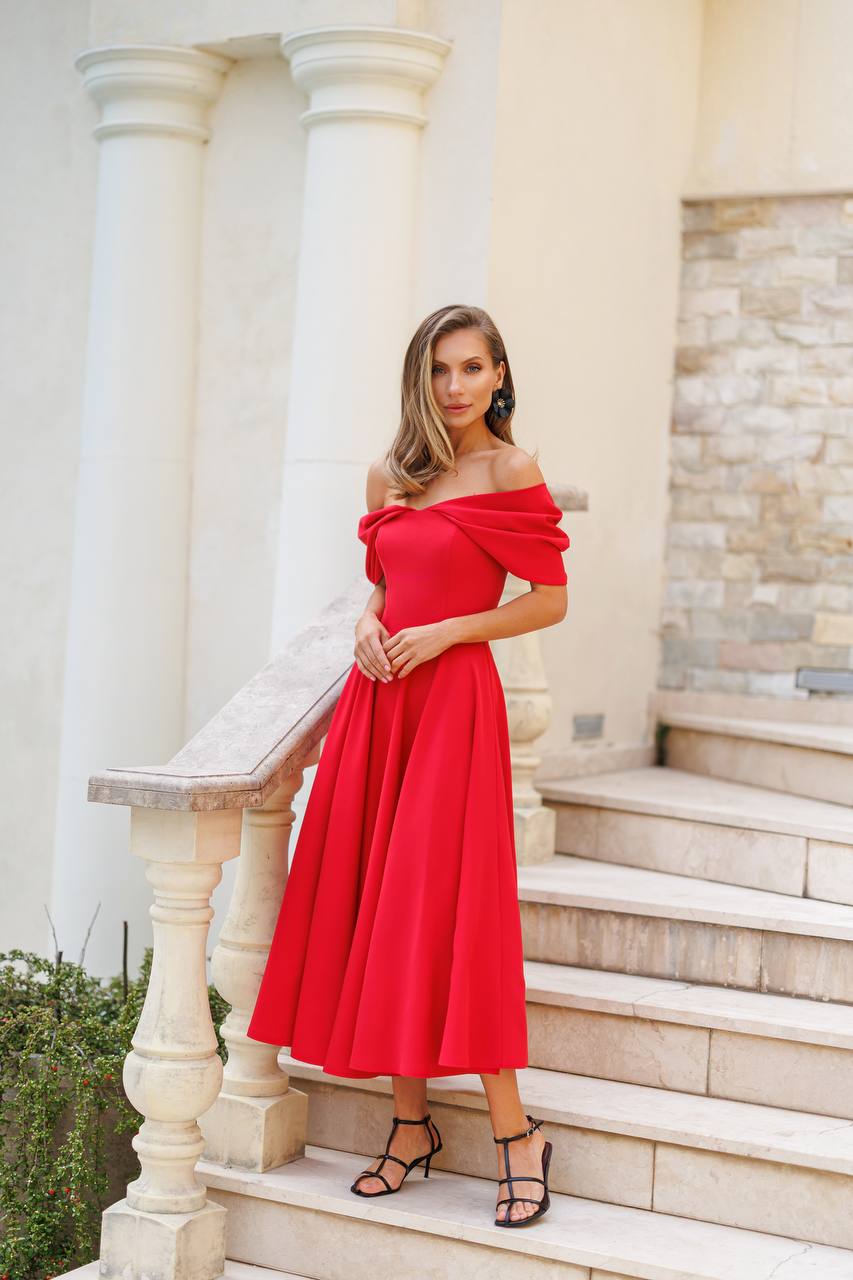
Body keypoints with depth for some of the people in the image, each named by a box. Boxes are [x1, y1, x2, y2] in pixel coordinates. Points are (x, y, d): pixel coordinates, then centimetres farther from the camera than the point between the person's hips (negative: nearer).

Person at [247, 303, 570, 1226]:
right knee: (370, 900, 5)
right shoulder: (389, 475, 13)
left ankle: (514, 1131, 1)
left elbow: (551, 599, -4)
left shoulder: (511, 471, -4)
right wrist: (369, 622, 1)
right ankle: (410, 1123, 15)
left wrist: (445, 632, -12)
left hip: (455, 699, -6)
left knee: (445, 902, -10)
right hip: (378, 698, 6)